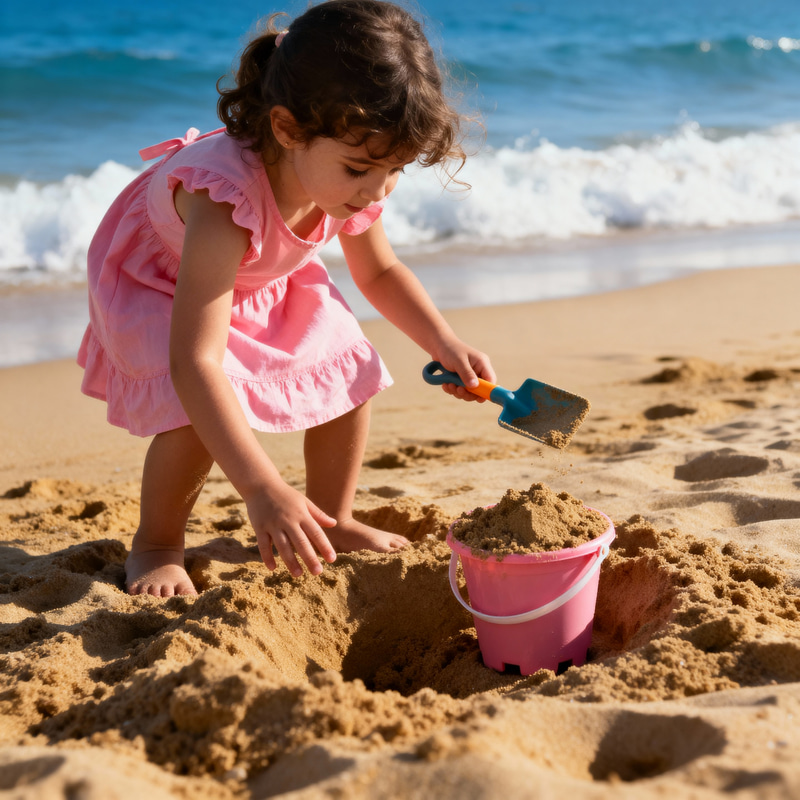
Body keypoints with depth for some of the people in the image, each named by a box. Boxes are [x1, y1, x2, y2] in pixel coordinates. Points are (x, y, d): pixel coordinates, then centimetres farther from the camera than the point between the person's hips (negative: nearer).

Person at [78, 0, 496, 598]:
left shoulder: (354, 182, -24)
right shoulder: (229, 199, -47)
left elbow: (379, 271, -1)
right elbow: (195, 361, -51)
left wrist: (445, 344, -15)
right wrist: (261, 488, -57)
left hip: (264, 281, 7)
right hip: (157, 280, -6)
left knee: (349, 372, -3)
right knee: (201, 412, -28)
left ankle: (332, 521, 19)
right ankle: (156, 547, -2)